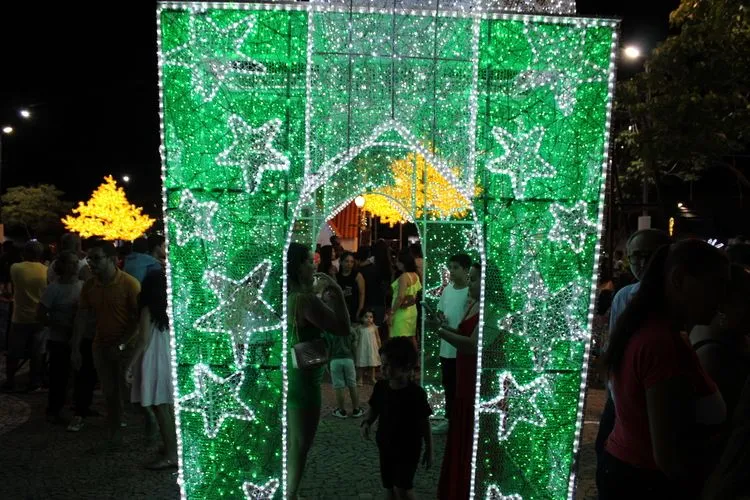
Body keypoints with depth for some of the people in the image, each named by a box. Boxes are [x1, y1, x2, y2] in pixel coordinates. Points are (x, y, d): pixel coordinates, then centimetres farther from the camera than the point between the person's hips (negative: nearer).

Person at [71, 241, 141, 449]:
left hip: (128, 345, -5)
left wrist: (120, 345, -18)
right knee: (110, 392, 10)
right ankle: (115, 432, 25)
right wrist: (75, 348, -1)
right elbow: (81, 317, 3)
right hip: (101, 345, 5)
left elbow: (139, 319, -17)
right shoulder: (89, 286, -2)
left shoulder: (130, 284, -18)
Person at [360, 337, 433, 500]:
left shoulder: (416, 394, -21)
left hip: (408, 449, -5)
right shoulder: (380, 387, -8)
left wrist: (429, 451, -5)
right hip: (385, 446, 5)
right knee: (390, 487, 16)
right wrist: (366, 423, -13)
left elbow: (425, 423, -11)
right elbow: (373, 408, 7)